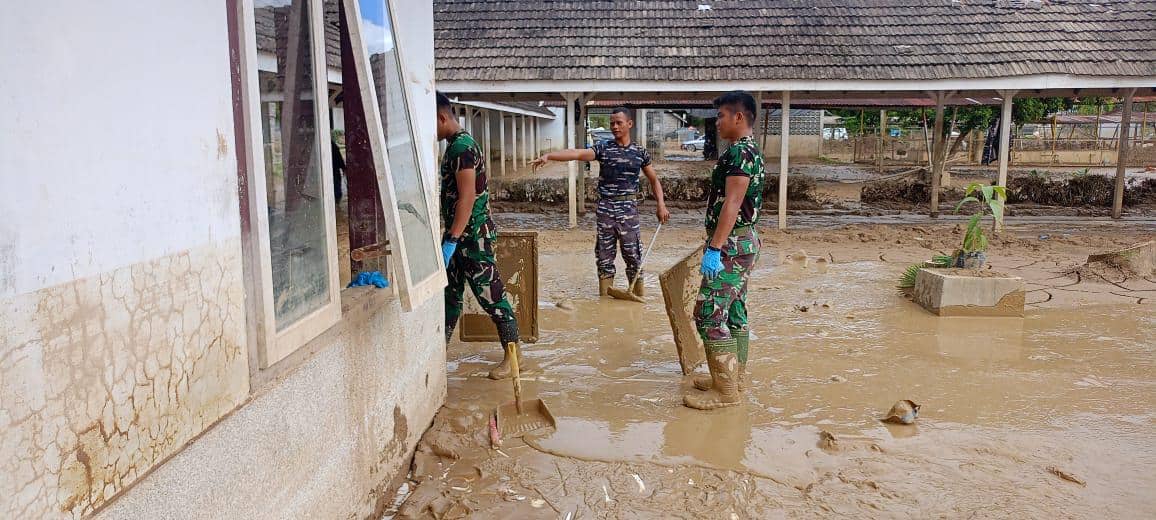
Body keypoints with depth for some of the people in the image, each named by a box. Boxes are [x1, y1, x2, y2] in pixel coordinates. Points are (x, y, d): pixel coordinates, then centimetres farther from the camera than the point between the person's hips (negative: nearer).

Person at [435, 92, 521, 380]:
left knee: (490, 296, -1)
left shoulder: (462, 146, -17)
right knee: (449, 294, 15)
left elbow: (467, 197, -24)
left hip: (473, 236, -10)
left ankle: (512, 354, 10)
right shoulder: (455, 145, 14)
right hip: (459, 235, 10)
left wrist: (451, 242, -25)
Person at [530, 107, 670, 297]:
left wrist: (661, 204, 3)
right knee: (604, 258, 6)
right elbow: (577, 153, -15)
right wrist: (548, 156, -30)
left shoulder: (640, 152, 6)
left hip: (629, 210, 0)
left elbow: (654, 180, 16)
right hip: (605, 210, 0)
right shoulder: (603, 148, 1)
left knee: (634, 257, 2)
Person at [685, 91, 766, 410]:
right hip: (744, 242, 11)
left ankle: (725, 391, -5)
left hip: (731, 245, -11)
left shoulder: (738, 152, -17)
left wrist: (714, 248, -26)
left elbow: (731, 204, -24)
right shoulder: (750, 151, 16)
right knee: (734, 311, 16)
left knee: (709, 313, -9)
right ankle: (734, 376, 25)